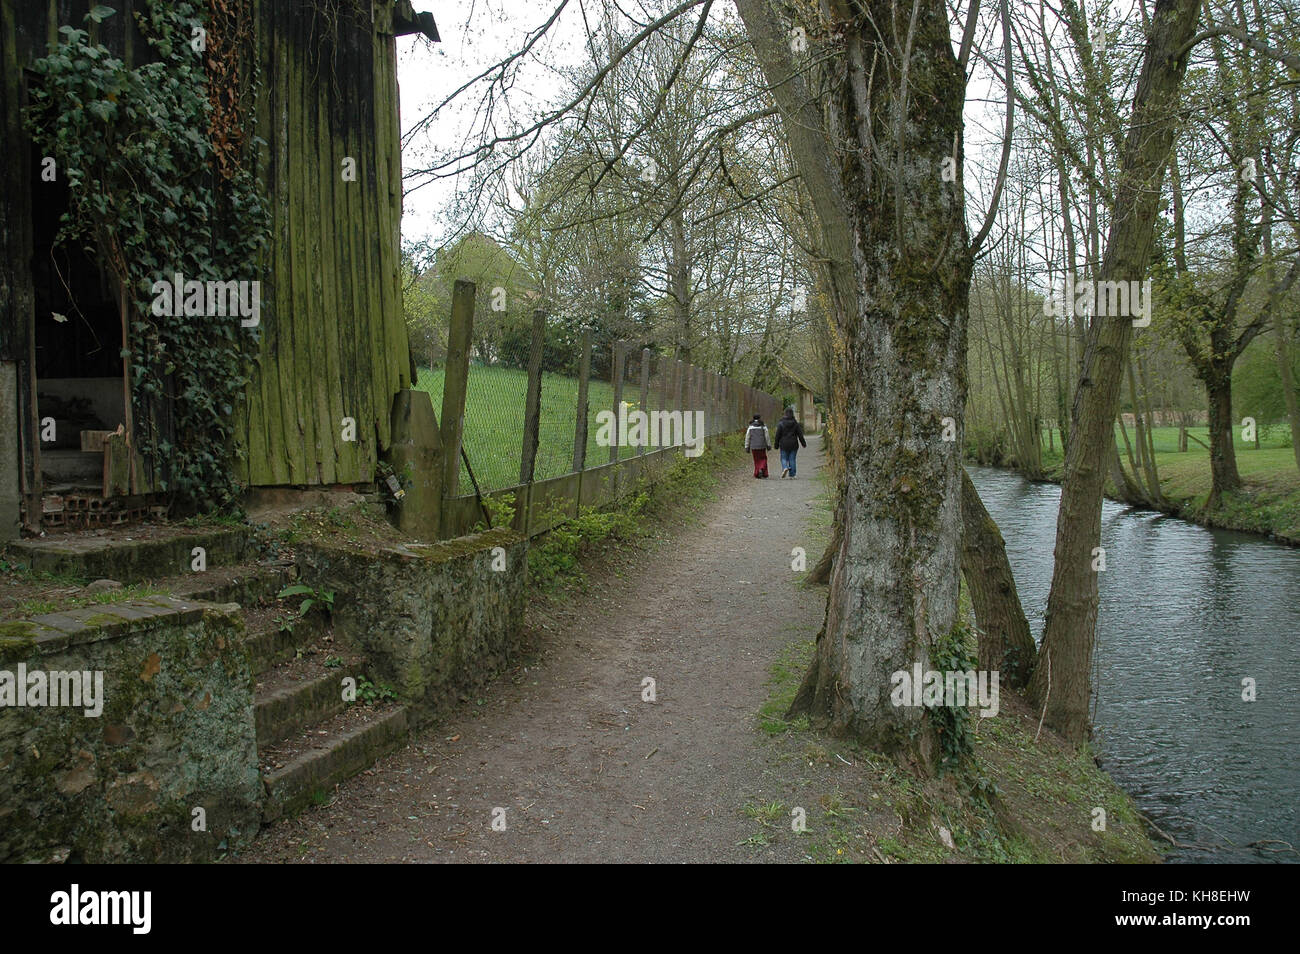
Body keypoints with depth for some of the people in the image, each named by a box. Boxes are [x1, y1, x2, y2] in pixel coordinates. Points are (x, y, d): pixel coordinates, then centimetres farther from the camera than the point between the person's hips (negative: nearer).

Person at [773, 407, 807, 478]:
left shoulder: (781, 424, -6)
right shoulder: (795, 423, -1)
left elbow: (777, 435, -4)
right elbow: (800, 435, 2)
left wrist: (776, 445, 5)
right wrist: (804, 443, 13)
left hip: (784, 445, -2)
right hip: (793, 444, 2)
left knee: (784, 458, 7)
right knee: (792, 459, 7)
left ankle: (785, 467, -21)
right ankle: (791, 474, 7)